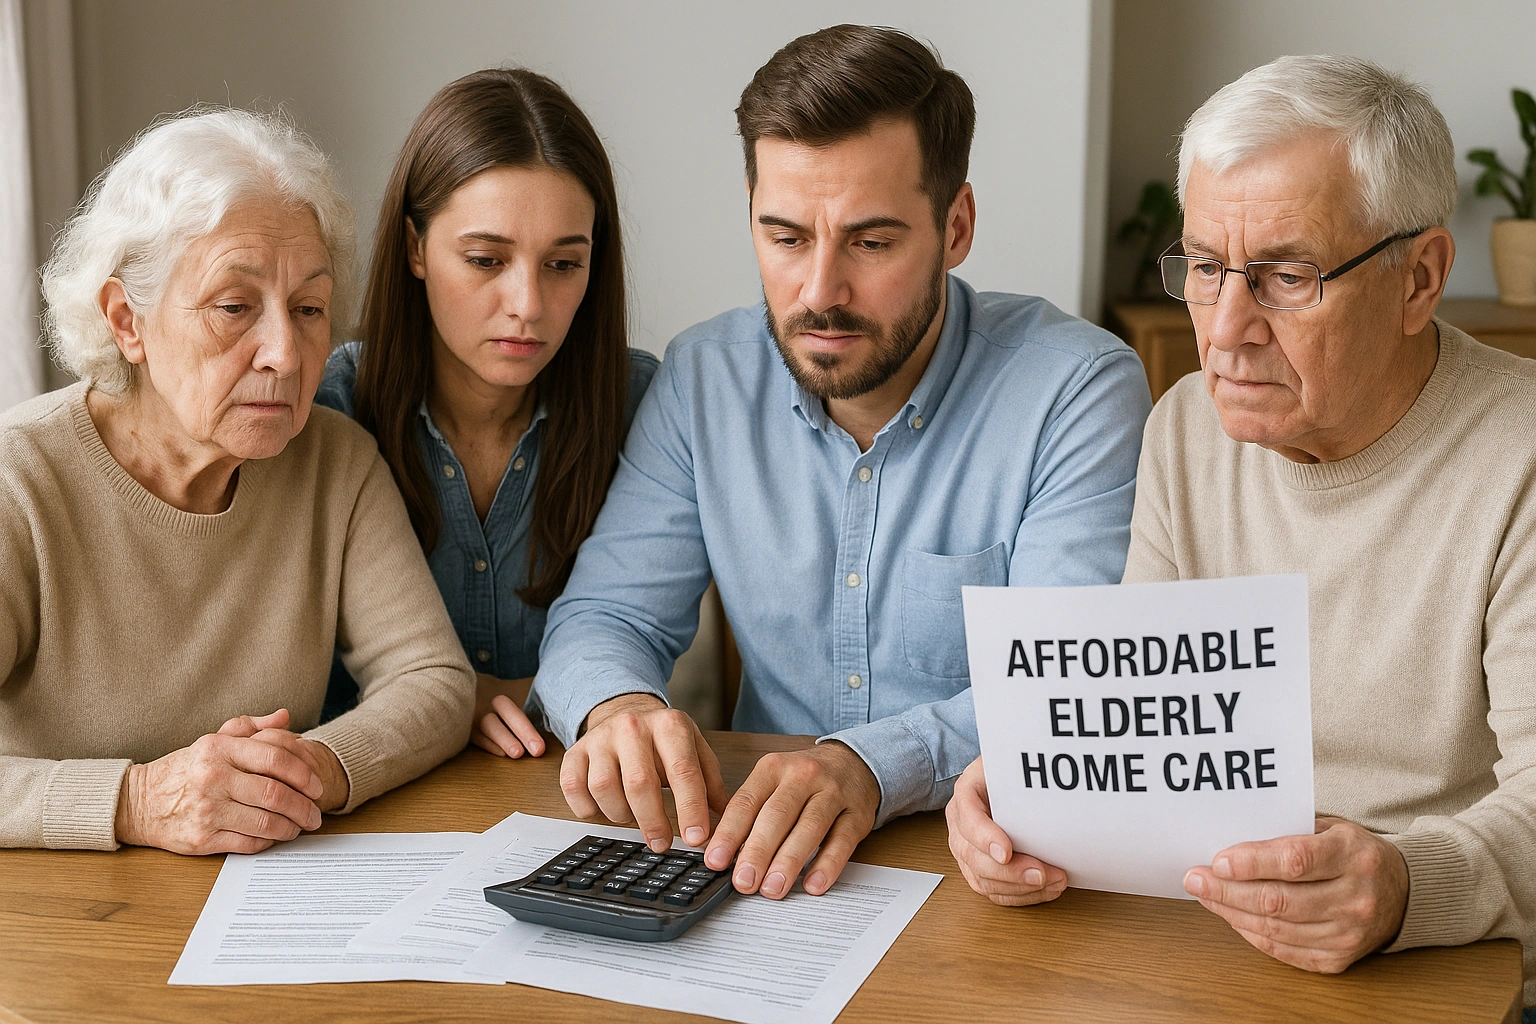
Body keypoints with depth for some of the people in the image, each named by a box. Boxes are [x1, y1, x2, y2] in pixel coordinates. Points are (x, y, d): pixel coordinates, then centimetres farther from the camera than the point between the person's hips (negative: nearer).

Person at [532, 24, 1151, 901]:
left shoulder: (1080, 390, -11)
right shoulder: (705, 378, 2)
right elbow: (607, 616, 3)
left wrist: (873, 765, -37)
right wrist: (617, 706, -22)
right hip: (760, 871, 4)